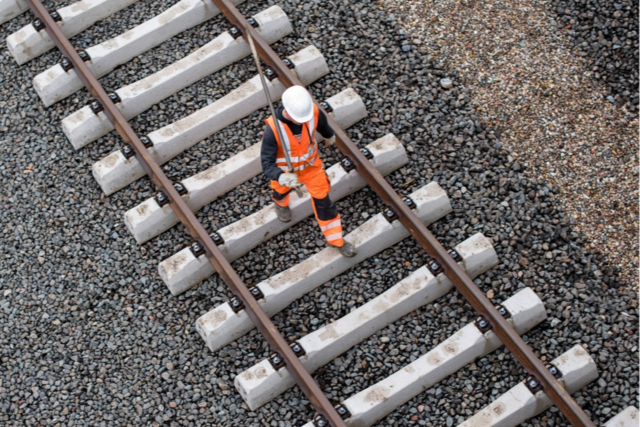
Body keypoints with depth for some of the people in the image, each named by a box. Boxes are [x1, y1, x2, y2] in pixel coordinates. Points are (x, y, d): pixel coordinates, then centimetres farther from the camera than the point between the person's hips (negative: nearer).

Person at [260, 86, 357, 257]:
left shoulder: (314, 112, -31)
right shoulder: (273, 128, -41)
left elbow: (322, 124, -4)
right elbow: (267, 163, -38)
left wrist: (330, 135, 19)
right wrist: (281, 177, -59)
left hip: (311, 164, 1)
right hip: (285, 170, -1)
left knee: (323, 201, 10)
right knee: (282, 190, 31)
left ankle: (336, 239, 32)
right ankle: (281, 203, 70)